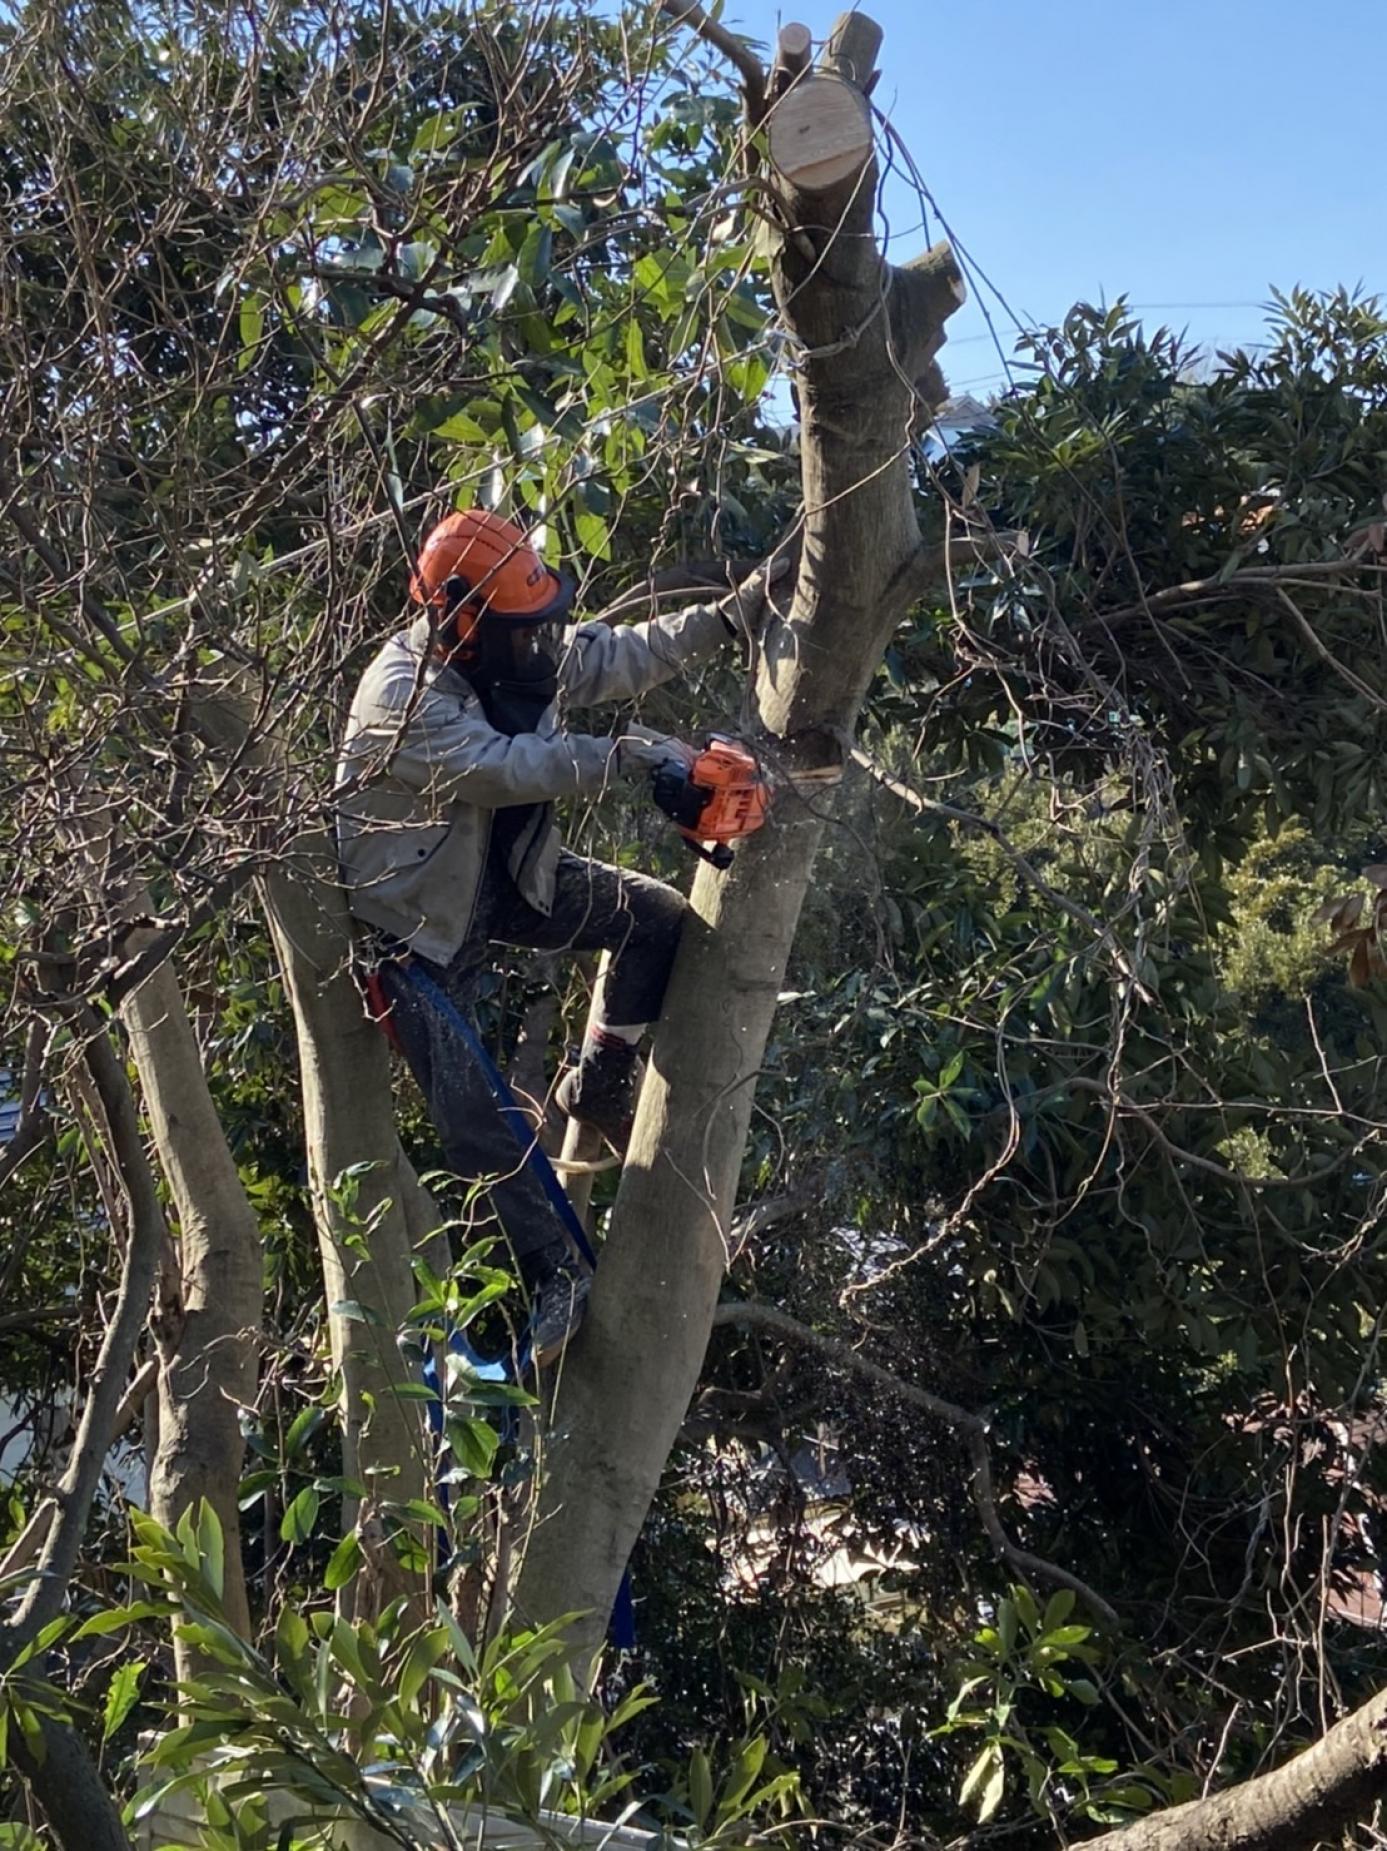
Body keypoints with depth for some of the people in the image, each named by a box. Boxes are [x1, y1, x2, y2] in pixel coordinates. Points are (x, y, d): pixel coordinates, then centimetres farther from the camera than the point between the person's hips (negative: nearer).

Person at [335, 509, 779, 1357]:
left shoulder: (525, 649, -8)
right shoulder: (402, 698, -31)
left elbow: (621, 656, 1)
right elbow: (505, 767, -41)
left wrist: (729, 617, -8)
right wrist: (624, 756, -43)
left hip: (504, 872, 7)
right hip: (419, 914, -7)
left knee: (660, 917, -3)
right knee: (471, 1107, -8)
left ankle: (601, 1084, 14)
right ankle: (556, 1273, 2)